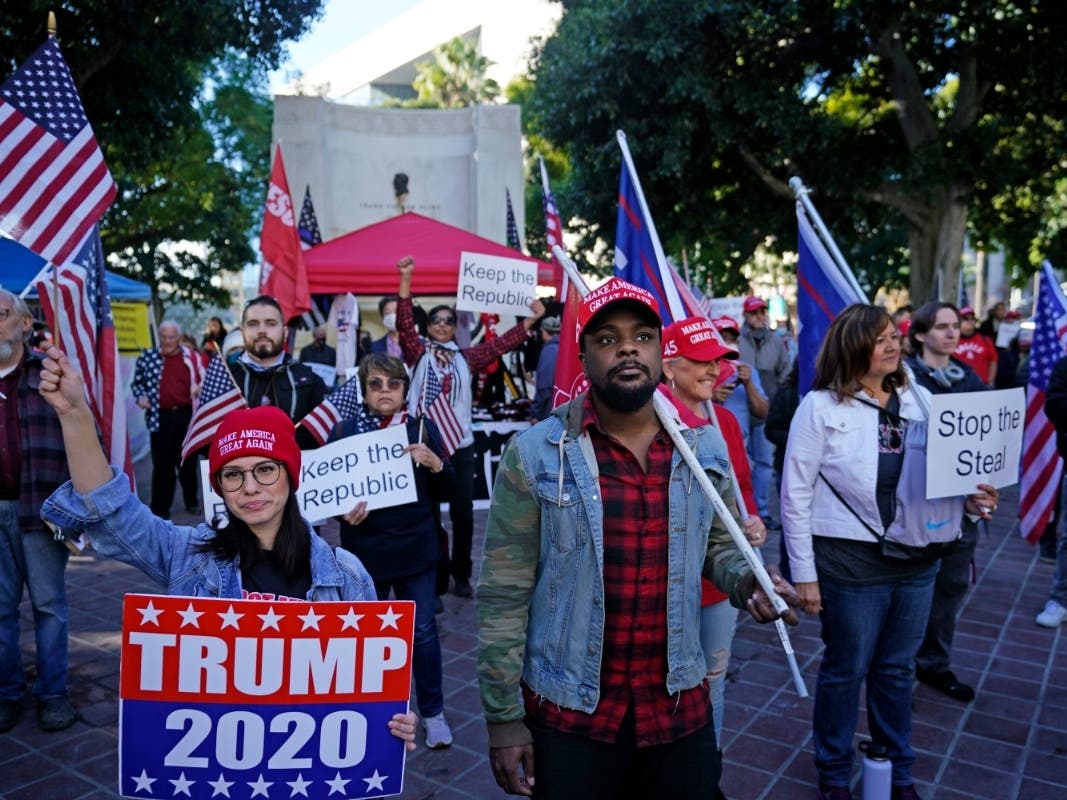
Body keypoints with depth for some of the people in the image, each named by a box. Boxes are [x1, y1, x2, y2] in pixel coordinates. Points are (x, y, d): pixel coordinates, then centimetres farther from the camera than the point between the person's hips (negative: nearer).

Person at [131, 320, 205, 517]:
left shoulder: (192, 358, 3)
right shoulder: (146, 357, 3)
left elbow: (204, 382, 11)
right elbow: (136, 383, 11)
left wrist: (200, 389, -10)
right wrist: (141, 397, -7)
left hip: (186, 415, 1)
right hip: (160, 417, -1)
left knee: (188, 461, 12)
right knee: (162, 464, 2)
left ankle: (192, 501, 25)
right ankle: (160, 508, 9)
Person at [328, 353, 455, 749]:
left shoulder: (423, 427, 0)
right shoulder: (343, 431, -3)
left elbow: (443, 492, 1)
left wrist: (435, 464, -19)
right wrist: (343, 510, -19)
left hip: (416, 548, 0)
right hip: (365, 549, 0)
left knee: (423, 630, 6)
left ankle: (433, 712, 24)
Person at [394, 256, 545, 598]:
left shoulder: (466, 358, 11)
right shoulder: (418, 352, 3)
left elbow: (500, 344, 4)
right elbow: (404, 323, -10)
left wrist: (531, 320, -5)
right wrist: (405, 280, -21)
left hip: (461, 445, 3)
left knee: (463, 512, 8)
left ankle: (461, 574, 22)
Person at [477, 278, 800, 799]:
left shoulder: (704, 448, 0)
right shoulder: (535, 454, -11)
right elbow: (504, 596, -9)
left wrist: (745, 581, -8)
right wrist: (503, 718, -8)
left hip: (680, 709, 3)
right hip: (567, 715, -3)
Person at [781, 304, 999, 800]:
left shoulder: (920, 399, 3)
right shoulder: (821, 406, -11)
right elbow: (795, 495, -9)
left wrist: (969, 501, -9)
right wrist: (804, 573, -10)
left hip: (917, 559, 4)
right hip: (851, 562, -4)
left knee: (897, 670, 20)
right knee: (845, 670, 12)